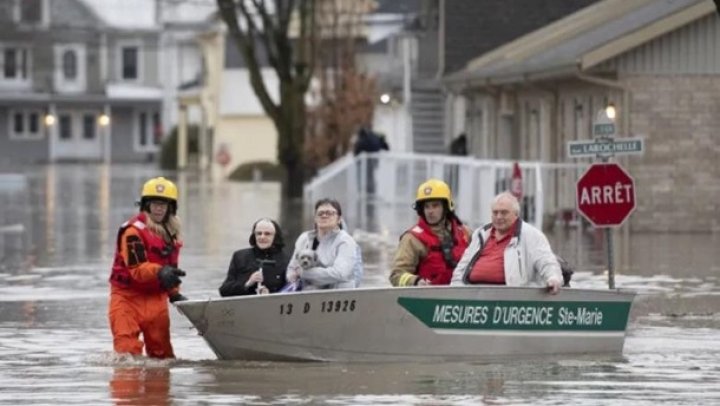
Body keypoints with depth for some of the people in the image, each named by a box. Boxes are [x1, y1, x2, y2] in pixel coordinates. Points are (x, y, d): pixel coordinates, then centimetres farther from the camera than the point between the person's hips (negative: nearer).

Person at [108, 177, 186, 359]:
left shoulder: (171, 233, 12)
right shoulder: (133, 231, -15)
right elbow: (137, 268, -24)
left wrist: (174, 293, 16)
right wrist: (159, 272, -41)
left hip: (156, 297, 7)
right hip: (129, 296, -7)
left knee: (161, 349, 9)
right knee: (129, 350, -14)